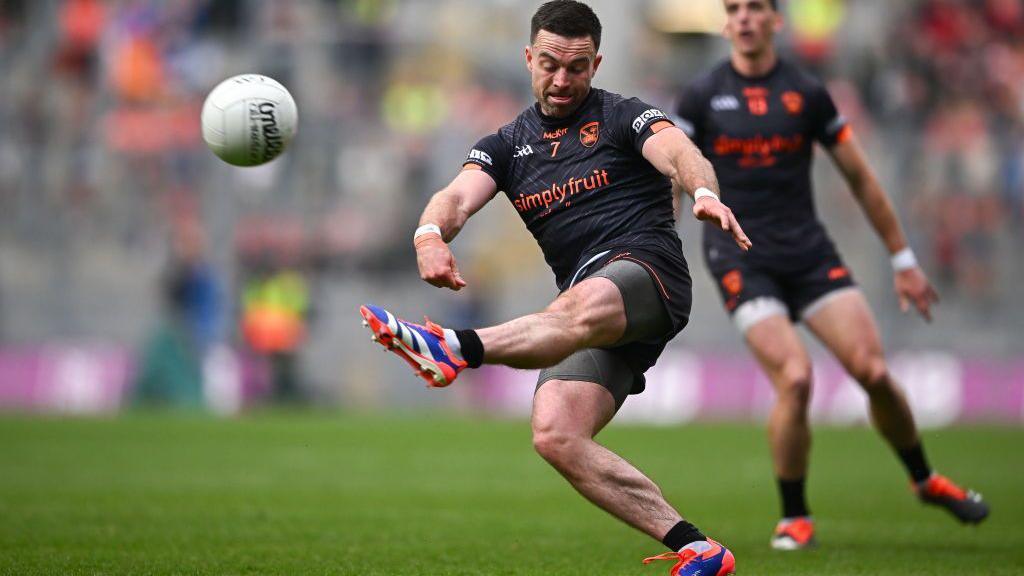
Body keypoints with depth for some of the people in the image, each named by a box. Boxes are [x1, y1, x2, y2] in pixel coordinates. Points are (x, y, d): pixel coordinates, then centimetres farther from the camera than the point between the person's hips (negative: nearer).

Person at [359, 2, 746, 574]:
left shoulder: (621, 116, 9)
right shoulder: (507, 145, 21)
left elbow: (679, 154, -11)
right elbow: (458, 196, 4)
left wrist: (705, 194, -36)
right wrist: (431, 234, -21)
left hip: (647, 267, -6)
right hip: (586, 297, 6)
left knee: (582, 309, -41)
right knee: (555, 436, -17)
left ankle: (456, 348, -63)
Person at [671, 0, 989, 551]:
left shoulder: (807, 93, 5)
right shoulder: (701, 97, 1)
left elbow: (860, 178, 11)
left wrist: (903, 259, 13)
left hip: (810, 253, 2)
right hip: (741, 259, -2)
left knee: (873, 371, -9)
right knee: (794, 379, -21)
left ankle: (925, 480, 19)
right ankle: (794, 517, -1)